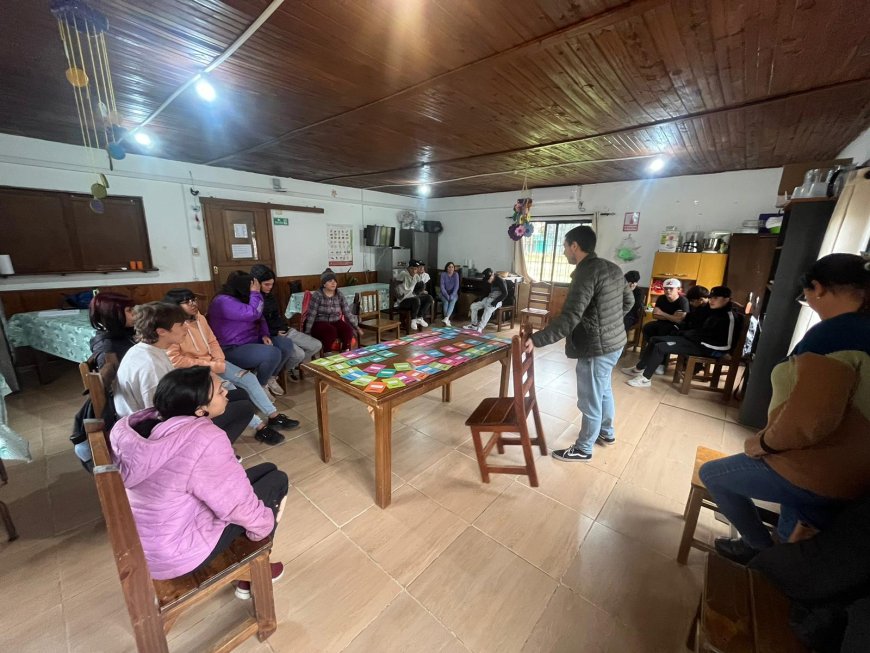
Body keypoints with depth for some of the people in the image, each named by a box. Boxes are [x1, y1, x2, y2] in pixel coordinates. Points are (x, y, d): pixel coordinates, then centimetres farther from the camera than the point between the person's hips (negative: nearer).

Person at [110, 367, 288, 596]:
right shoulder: (206, 439, -31)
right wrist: (266, 522, -3)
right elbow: (240, 505, -22)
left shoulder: (146, 422, -8)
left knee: (267, 469, 13)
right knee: (276, 480, 3)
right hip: (177, 554, -7)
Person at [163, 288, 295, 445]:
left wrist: (219, 361, -5)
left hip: (213, 364, 7)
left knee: (249, 378, -10)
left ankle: (274, 416, -5)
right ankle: (260, 427, -17)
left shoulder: (200, 318, 5)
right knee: (231, 392, -26)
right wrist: (209, 365, -18)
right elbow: (175, 360, -20)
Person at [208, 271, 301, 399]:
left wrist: (264, 334, -1)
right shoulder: (223, 302, -19)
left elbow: (259, 319, 18)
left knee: (287, 344, -6)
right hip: (233, 350, -9)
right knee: (273, 353, -31)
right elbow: (253, 314, -27)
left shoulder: (242, 299, 13)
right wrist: (255, 293, -14)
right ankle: (260, 386, -5)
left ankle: (270, 378, 11)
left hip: (253, 341, 10)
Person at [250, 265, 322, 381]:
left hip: (286, 331, 8)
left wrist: (285, 326, 8)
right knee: (299, 354, -27)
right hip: (271, 336, -8)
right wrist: (275, 333, -15)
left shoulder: (271, 295, 13)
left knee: (316, 345, -1)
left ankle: (294, 366, 16)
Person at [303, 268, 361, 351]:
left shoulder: (339, 295, 1)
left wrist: (356, 327, -2)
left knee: (348, 330, -26)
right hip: (319, 323, -4)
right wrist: (307, 333, -15)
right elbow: (311, 315, -12)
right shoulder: (317, 295, -11)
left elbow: (348, 312, 2)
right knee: (331, 331, -35)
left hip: (336, 322, 4)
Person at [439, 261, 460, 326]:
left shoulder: (456, 274, -1)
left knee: (452, 302, -32)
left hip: (453, 293, 0)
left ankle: (446, 318, -47)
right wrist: (446, 295, -22)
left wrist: (452, 295, -22)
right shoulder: (443, 274, -3)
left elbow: (456, 286, -9)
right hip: (444, 293, 0)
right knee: (446, 302, -31)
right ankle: (447, 320, -35)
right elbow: (442, 286, -9)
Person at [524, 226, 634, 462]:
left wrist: (536, 339, -30)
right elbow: (628, 301, 18)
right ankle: (606, 432, 47)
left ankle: (583, 449, 24)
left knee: (590, 400, 6)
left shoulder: (586, 273, -23)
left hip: (596, 348, -9)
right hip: (614, 342, 10)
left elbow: (569, 319, -31)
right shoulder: (612, 268, 6)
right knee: (603, 390, 27)